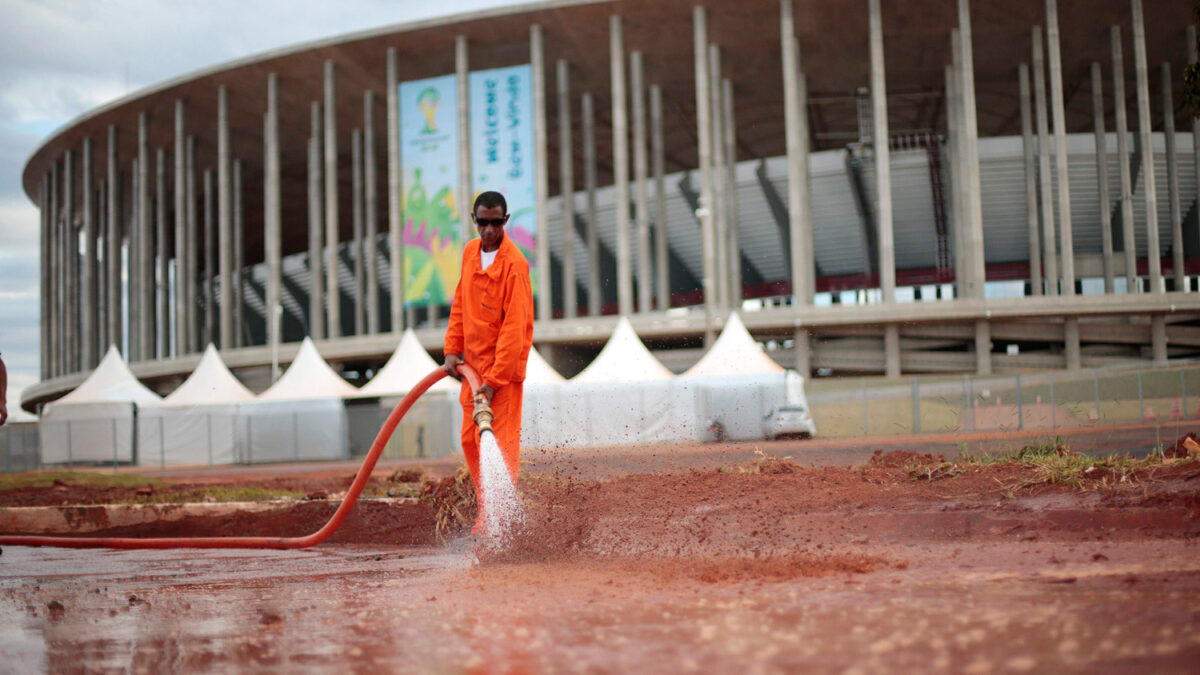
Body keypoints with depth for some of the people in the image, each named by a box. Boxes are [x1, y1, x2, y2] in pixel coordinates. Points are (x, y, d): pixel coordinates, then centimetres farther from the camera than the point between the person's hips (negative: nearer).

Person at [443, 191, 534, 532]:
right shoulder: (470, 252, 8)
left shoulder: (514, 264, -16)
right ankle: (487, 512, 24)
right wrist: (452, 350, 7)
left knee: (499, 442, -9)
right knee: (470, 440, 13)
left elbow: (515, 327, -20)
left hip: (503, 368, -8)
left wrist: (495, 379, -22)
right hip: (473, 364, 8)